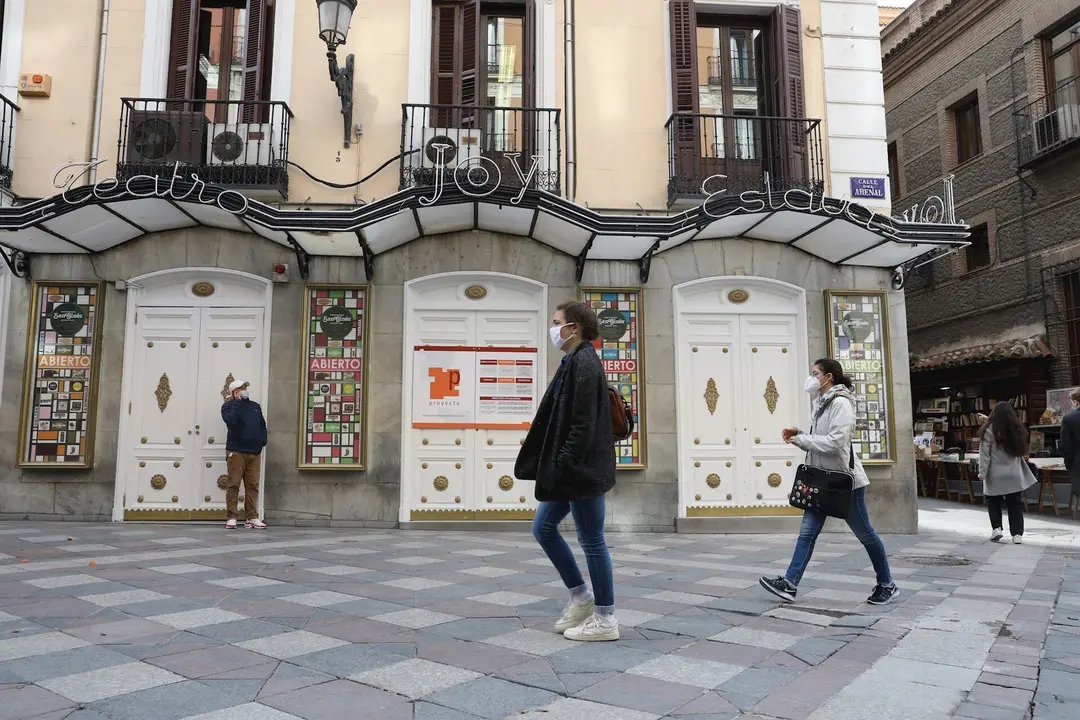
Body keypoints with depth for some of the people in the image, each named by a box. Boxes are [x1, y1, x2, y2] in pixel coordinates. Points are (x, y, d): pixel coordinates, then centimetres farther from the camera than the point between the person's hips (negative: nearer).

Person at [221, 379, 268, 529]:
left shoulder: (255, 406, 19)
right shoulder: (229, 406, 3)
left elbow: (263, 425, 21)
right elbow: (230, 420, -18)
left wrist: (262, 441, 7)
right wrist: (237, 402, -13)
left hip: (254, 452, 5)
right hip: (236, 451, -4)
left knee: (253, 486, 3)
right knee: (233, 485, -4)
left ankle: (252, 518, 6)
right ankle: (231, 518, 1)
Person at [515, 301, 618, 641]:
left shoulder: (585, 363, -16)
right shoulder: (574, 363, 14)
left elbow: (584, 422, -22)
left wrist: (565, 466, -21)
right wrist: (557, 466, 17)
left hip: (582, 469, -10)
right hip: (570, 469, 10)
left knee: (591, 540, 0)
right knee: (543, 528, 16)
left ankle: (605, 619, 14)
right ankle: (581, 598, 27)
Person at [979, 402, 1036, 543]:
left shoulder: (990, 430, -10)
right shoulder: (1017, 430, 2)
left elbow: (984, 454, -10)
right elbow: (1021, 452, 17)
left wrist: (982, 472, -8)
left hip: (995, 475, -3)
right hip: (1015, 475, 3)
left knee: (993, 502, 12)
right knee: (1015, 504, 8)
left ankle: (996, 528, 1)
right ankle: (1017, 534, 6)